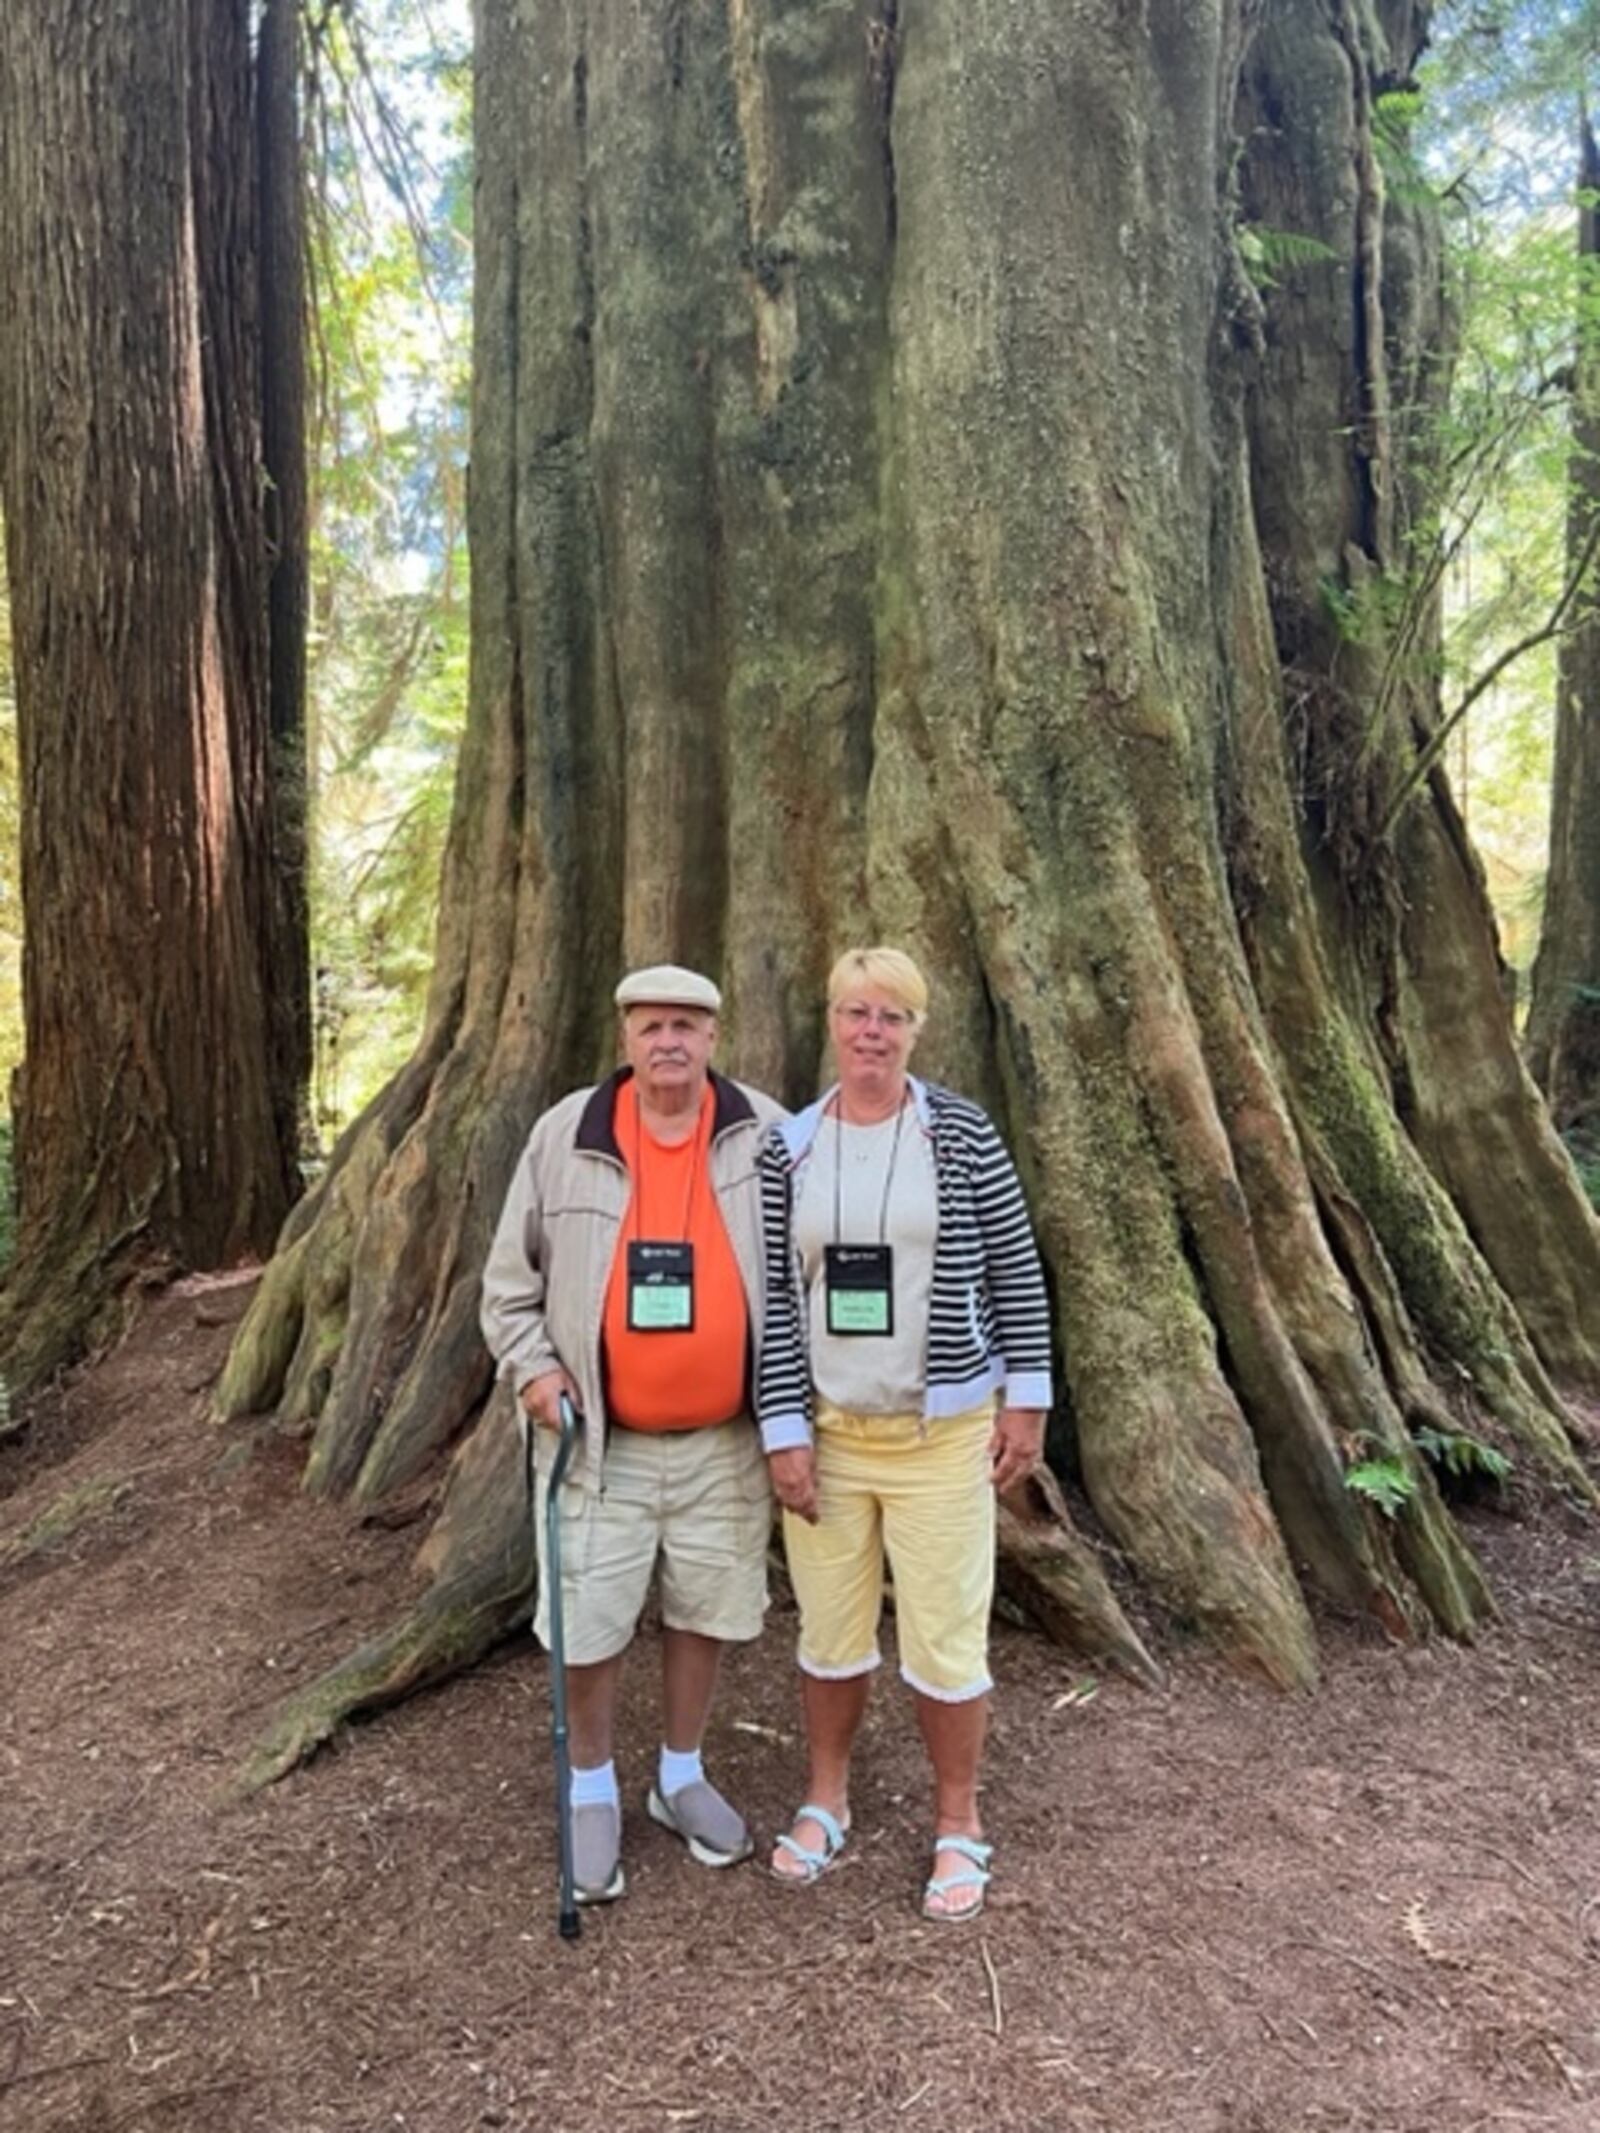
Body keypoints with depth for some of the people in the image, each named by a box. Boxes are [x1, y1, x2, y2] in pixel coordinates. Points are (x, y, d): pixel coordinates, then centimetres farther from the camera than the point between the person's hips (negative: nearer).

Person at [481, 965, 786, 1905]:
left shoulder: (768, 1135, -4)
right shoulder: (565, 1137, -4)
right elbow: (513, 1272, 5)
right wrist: (533, 1365, -6)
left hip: (726, 1438, 1)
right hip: (601, 1439, -1)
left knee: (707, 1612, 15)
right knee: (589, 1623, 7)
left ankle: (682, 1777, 38)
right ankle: (594, 1794, 31)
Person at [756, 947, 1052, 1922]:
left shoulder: (961, 1133, -5)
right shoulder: (788, 1148, -1)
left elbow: (1016, 1270, -1)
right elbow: (773, 1295, -2)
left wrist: (1027, 1397, -2)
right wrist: (784, 1428, -5)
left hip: (942, 1432, -2)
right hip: (826, 1430, 2)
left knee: (947, 1639, 6)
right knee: (831, 1630, 15)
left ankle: (959, 1825, 28)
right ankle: (827, 1798, 38)